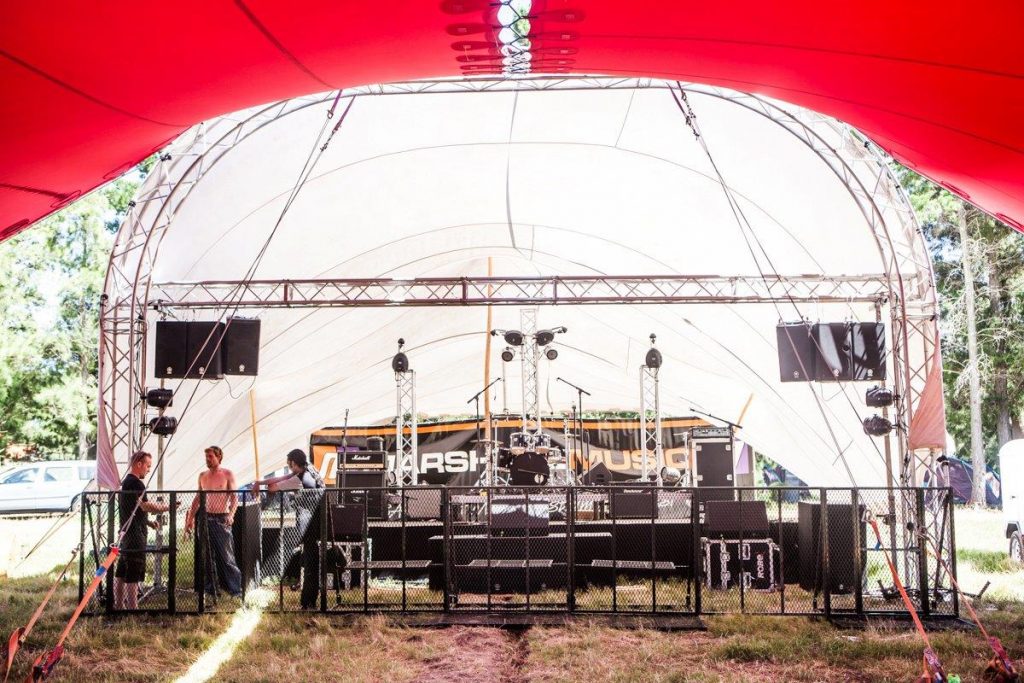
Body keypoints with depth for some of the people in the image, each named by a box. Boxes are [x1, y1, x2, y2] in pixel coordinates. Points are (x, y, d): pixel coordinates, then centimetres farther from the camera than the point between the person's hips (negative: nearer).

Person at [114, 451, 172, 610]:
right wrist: (168, 507, -17)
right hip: (135, 535, -10)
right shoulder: (135, 483, -15)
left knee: (121, 573, 12)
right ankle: (133, 608, -7)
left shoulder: (126, 482, 18)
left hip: (126, 532, 10)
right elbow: (145, 506, -24)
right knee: (134, 574, -8)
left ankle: (118, 605, 18)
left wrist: (148, 521, 19)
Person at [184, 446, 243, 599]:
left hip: (222, 519, -5)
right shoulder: (203, 476, 12)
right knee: (208, 557, 6)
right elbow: (198, 498, 18)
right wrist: (190, 519, 14)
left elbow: (234, 497, -6)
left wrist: (231, 515, -22)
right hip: (206, 518, 5)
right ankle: (210, 588, 13)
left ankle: (236, 589, -5)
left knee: (227, 556, -8)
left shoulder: (227, 474, -2)